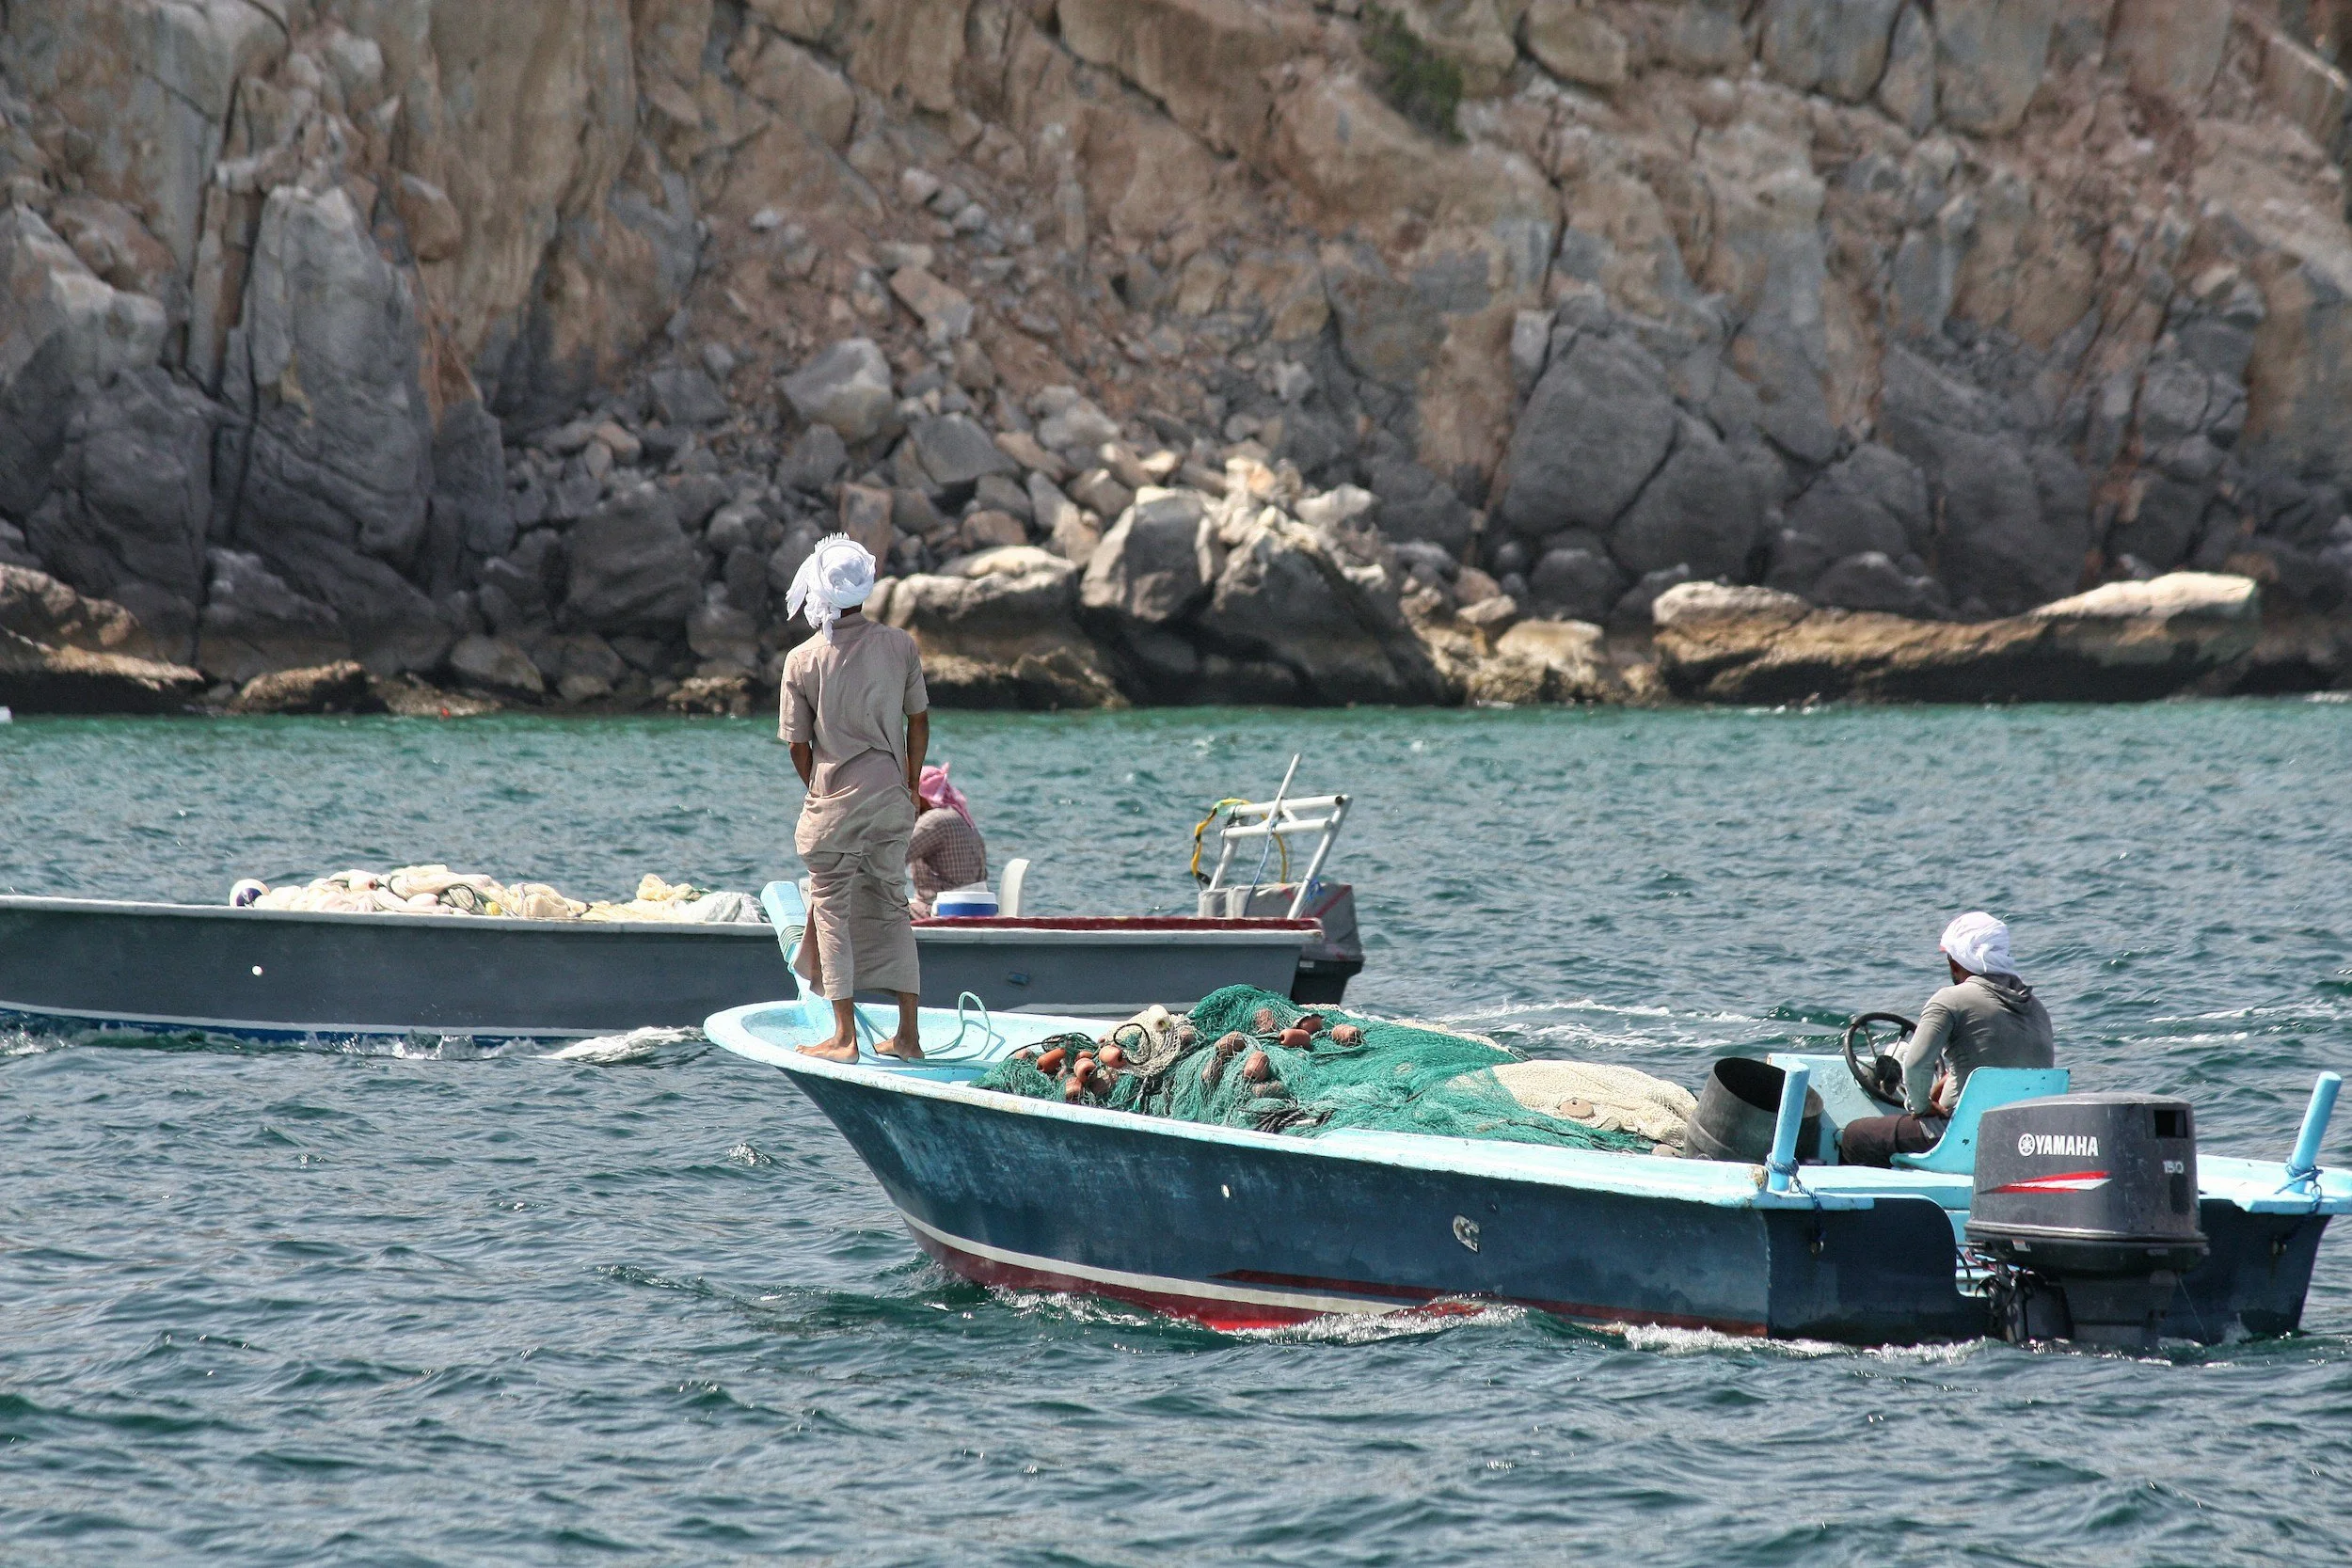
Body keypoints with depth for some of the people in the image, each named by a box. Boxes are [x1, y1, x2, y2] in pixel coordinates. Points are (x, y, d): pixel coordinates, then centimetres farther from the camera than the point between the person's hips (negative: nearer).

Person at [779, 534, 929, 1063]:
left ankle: (844, 1036, 2)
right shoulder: (900, 646, -2)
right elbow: (919, 723, 5)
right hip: (891, 800, 3)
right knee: (891, 908, 12)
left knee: (832, 911, 5)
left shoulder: (802, 660, -8)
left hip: (833, 801, -3)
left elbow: (798, 745, -1)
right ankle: (908, 1034, 13)